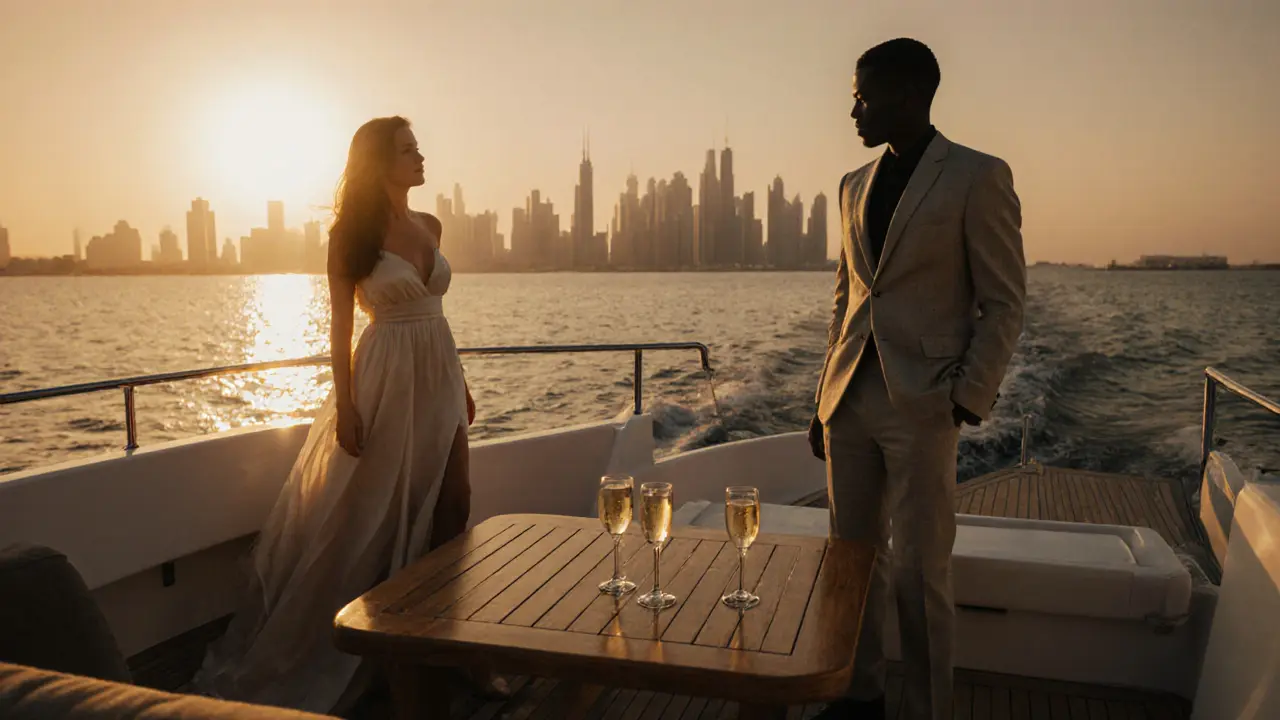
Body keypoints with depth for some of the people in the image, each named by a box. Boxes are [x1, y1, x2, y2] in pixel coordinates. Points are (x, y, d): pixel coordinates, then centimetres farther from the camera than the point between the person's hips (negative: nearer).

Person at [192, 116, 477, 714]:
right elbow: (341, 322, -9)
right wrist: (344, 405, -15)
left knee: (452, 501, 7)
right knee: (372, 509, 3)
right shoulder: (352, 233, -7)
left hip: (438, 375, 6)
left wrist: (461, 381, 16)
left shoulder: (430, 226, 9)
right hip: (388, 378, -6)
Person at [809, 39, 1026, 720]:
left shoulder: (978, 177, -3)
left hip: (920, 405, -6)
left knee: (919, 572, 2)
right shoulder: (856, 184, 14)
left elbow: (1003, 304, -4)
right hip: (850, 400, 6)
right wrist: (824, 396, 14)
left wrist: (965, 403, -11)